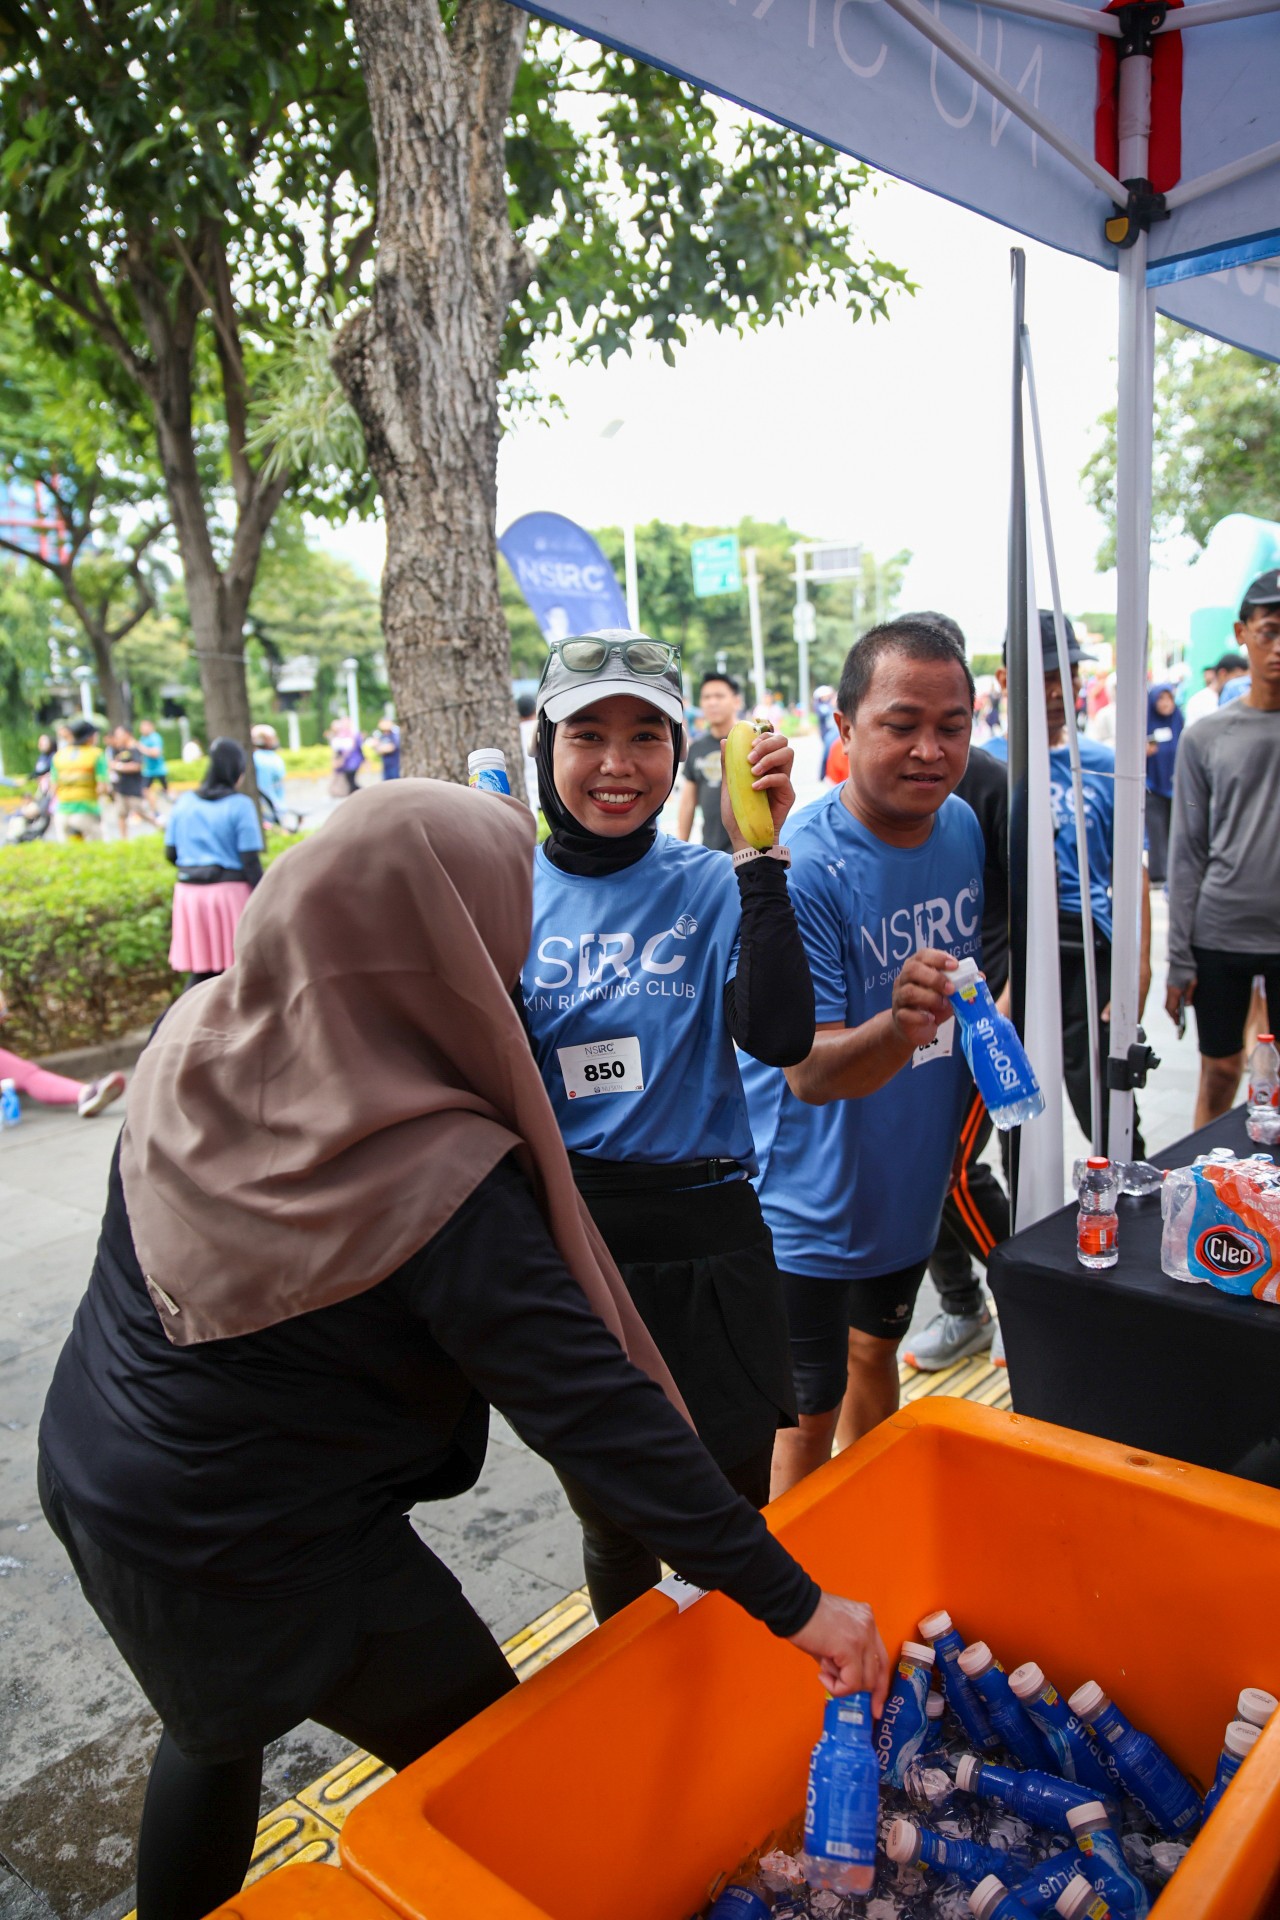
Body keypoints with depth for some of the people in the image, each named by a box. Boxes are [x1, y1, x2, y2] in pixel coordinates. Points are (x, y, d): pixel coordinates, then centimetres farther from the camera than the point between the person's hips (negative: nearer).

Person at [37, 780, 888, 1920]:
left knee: (219, 1718, 32)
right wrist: (794, 1601, -20)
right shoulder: (439, 1184, -31)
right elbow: (598, 1412, -28)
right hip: (259, 1553, -7)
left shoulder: (200, 1034, -12)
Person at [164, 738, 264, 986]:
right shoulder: (240, 805, -7)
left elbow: (170, 853, 9)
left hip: (189, 893, 5)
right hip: (229, 891, -5)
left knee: (201, 970, 12)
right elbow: (250, 861, -11)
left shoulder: (185, 802, 8)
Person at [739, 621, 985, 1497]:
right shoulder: (803, 866, -27)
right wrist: (900, 1025, -49)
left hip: (913, 1179, 7)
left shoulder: (963, 827, -5)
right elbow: (808, 1071, -31)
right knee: (809, 1417, 5)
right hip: (814, 1196, -7)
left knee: (877, 1355, 26)